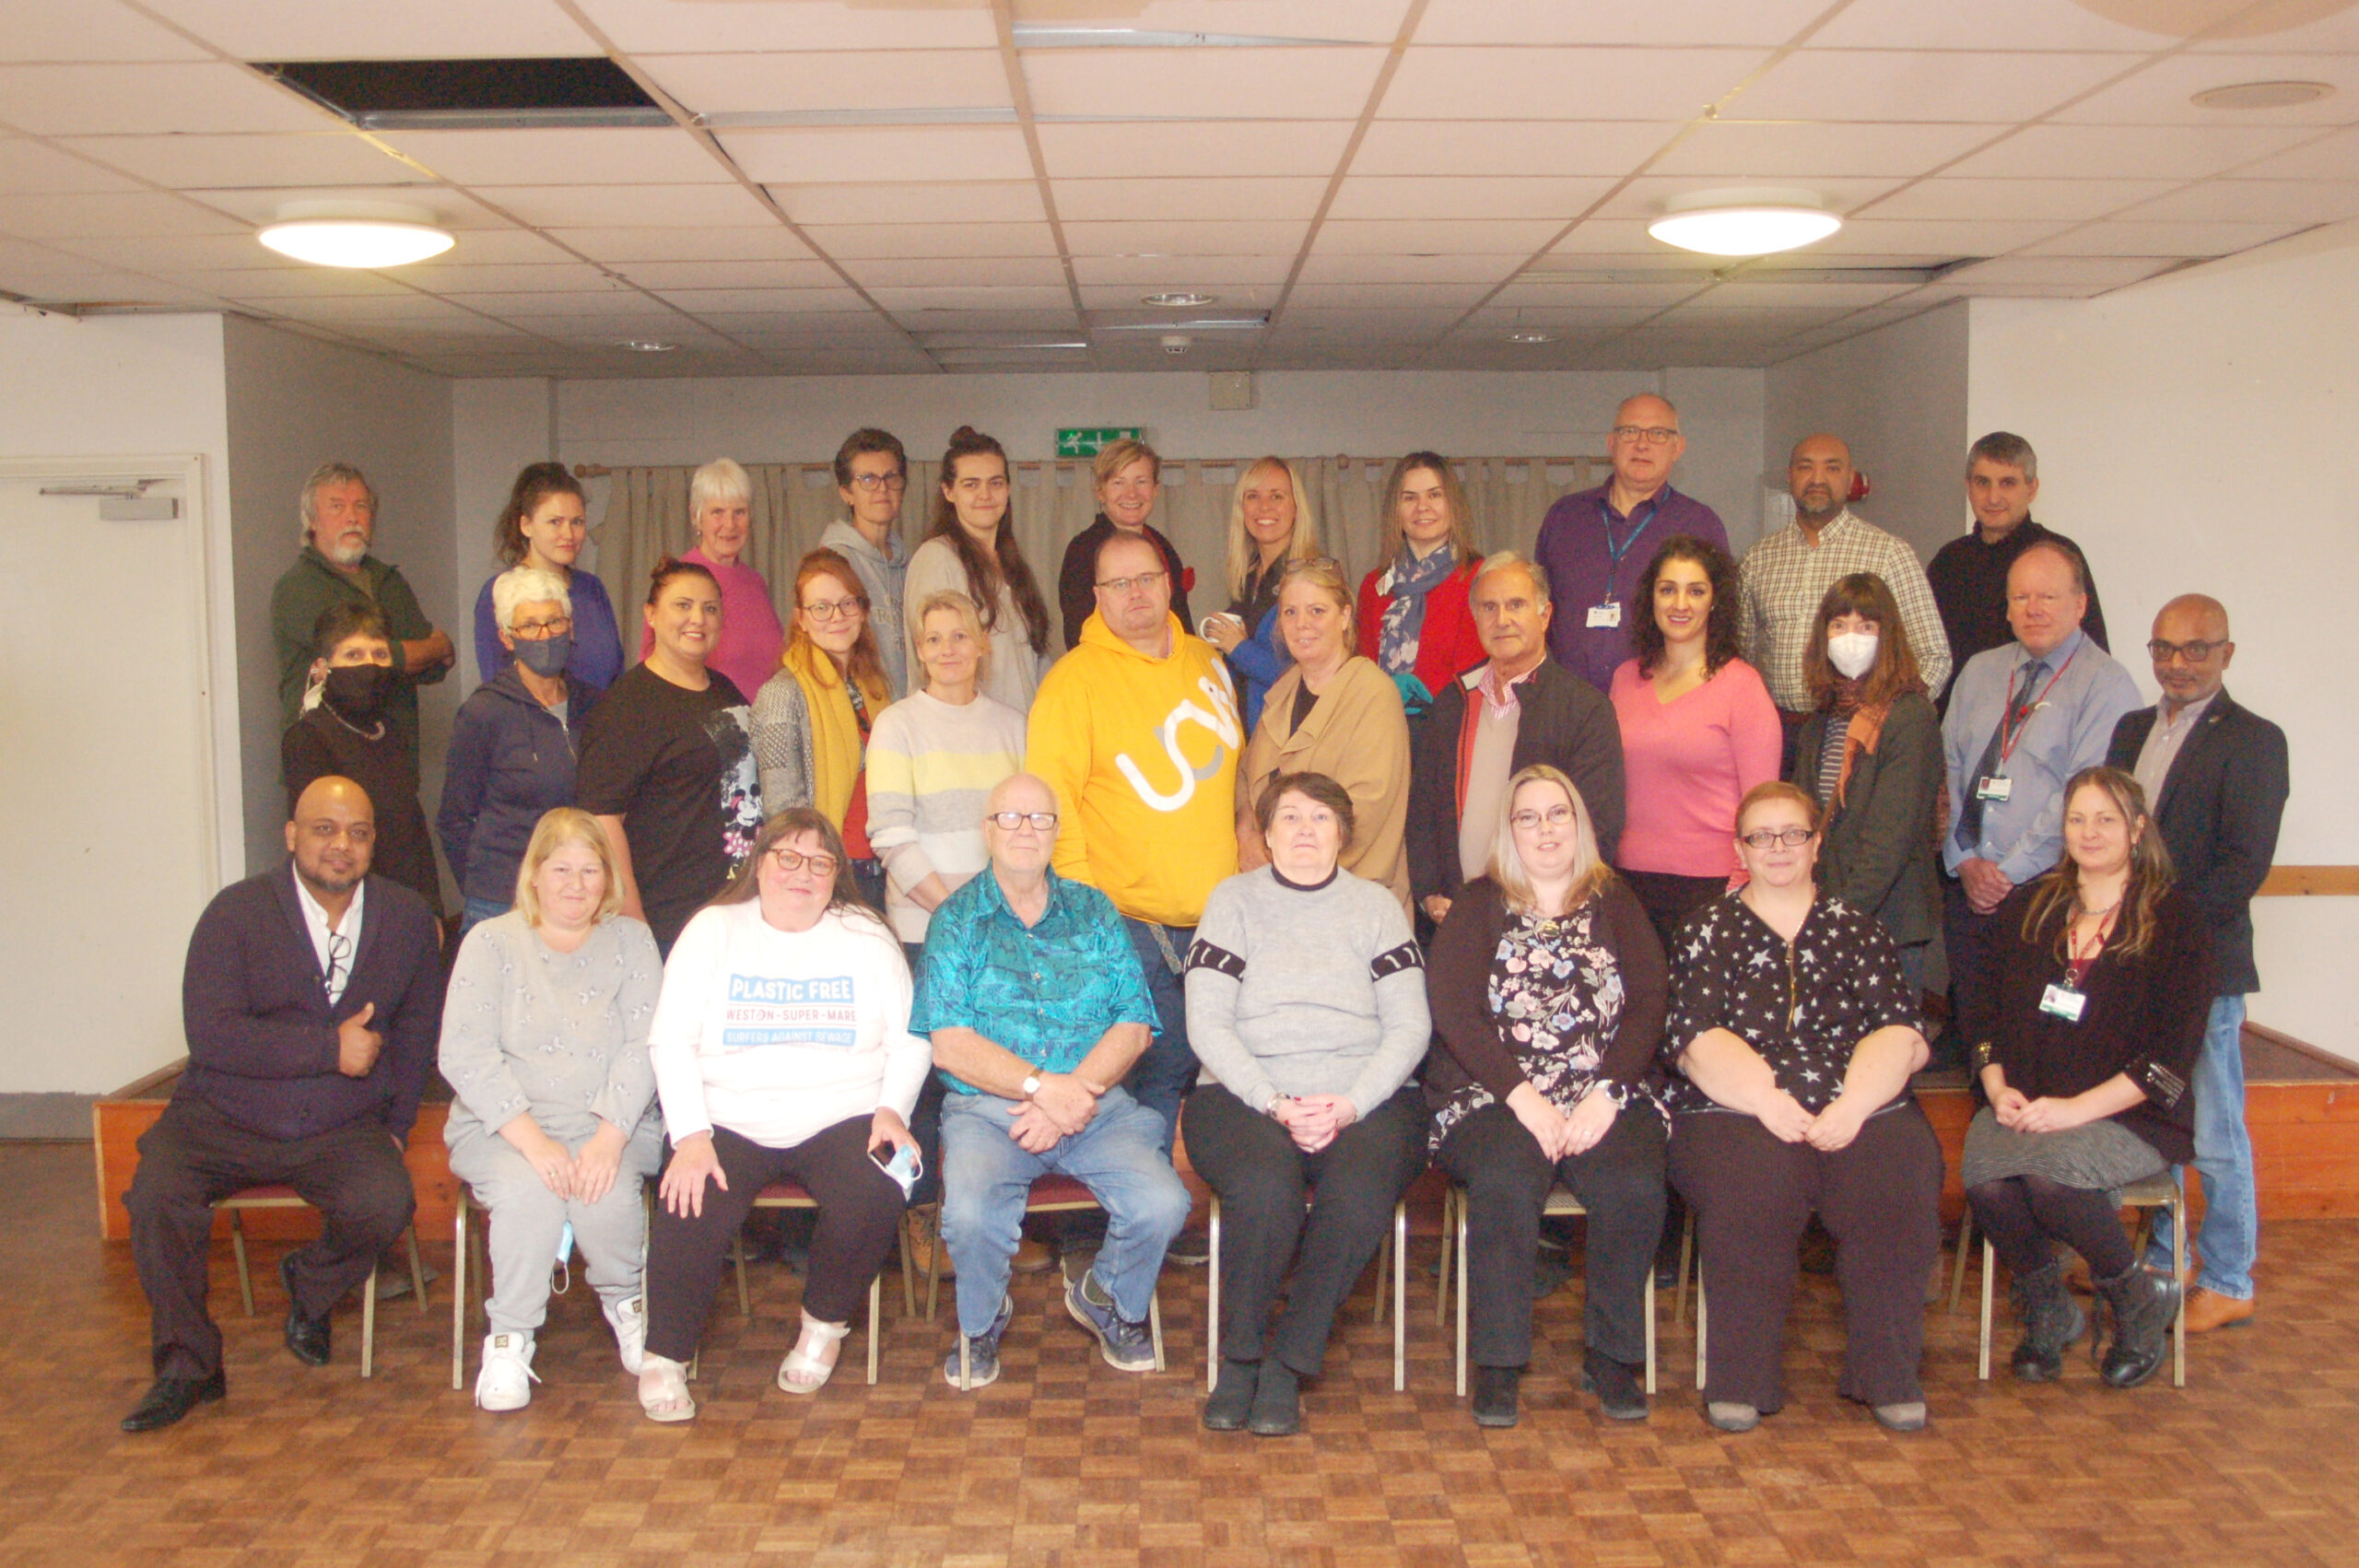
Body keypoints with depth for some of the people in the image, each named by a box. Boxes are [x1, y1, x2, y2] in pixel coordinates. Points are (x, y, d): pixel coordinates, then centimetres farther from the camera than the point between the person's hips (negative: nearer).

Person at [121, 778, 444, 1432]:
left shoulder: (408, 919, 6)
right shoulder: (236, 912, -5)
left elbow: (417, 1027, 19)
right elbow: (211, 1034, -15)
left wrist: (397, 1124, 8)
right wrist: (331, 1049, -17)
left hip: (345, 1127, 1)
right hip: (223, 1119, -1)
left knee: (386, 1204, -27)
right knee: (158, 1193, -28)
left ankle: (310, 1287, 9)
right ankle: (186, 1365, -7)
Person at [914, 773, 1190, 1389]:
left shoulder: (1095, 912, 14)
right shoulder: (957, 919, 7)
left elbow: (1134, 1025, 4)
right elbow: (950, 1044, -4)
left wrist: (1077, 1092, -13)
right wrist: (1042, 1086, -16)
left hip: (1097, 1103, 2)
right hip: (987, 1108, -2)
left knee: (1162, 1205, -23)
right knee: (970, 1216, -31)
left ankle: (1108, 1301, 12)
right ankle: (982, 1321, 5)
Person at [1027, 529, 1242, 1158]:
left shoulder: (1207, 664, 13)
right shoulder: (1074, 680, -5)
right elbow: (1050, 799, -8)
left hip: (1220, 916, 6)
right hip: (1130, 922, -6)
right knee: (1156, 1071, -6)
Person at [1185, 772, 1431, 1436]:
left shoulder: (1377, 906, 15)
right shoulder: (1233, 901, 12)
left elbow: (1410, 1025, 5)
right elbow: (1206, 1024, 1)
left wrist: (1349, 1106, -11)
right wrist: (1275, 1104, -13)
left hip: (1365, 1098, 1)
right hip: (1245, 1093, -1)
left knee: (1361, 1189, -32)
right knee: (1263, 1186, -33)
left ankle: (1288, 1366, -15)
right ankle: (1239, 1357, -11)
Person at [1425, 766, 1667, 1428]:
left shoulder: (1614, 905, 16)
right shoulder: (1477, 906, 11)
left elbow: (1647, 1006, 5)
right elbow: (1454, 1011, -3)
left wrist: (1605, 1095, -12)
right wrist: (1523, 1097, -15)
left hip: (1601, 1098, 2)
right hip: (1492, 1096, -2)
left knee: (1635, 1185, -28)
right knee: (1506, 1178, -33)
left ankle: (1611, 1354, -9)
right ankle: (1497, 1363, -20)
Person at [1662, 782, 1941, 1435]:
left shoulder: (1856, 930, 20)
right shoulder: (1708, 933, 15)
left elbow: (1900, 1033, 7)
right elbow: (1695, 1039, 0)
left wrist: (1851, 1107, -10)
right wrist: (1769, 1102, -15)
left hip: (1857, 1109, 2)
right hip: (1736, 1112, -2)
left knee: (1899, 1185, -28)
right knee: (1754, 1189, -33)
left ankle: (1889, 1375, -12)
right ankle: (1742, 1380, -19)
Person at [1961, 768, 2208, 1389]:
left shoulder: (2175, 920, 1)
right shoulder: (2028, 908, 15)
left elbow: (2174, 1050, -7)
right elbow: (1984, 1012, 14)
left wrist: (2078, 1107, -16)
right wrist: (1998, 1088, -5)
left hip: (2133, 1117, -3)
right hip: (2024, 1106, 4)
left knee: (2049, 1168, -34)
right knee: (1982, 1172, -29)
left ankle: (2137, 1295, -4)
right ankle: (2045, 1308, 0)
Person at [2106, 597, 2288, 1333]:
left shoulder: (2252, 741, -7)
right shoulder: (2133, 729, 15)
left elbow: (2244, 865, -14)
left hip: (2202, 965, -6)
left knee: (2213, 1132, 1)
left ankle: (2227, 1284, 14)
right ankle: (2160, 1260, 28)